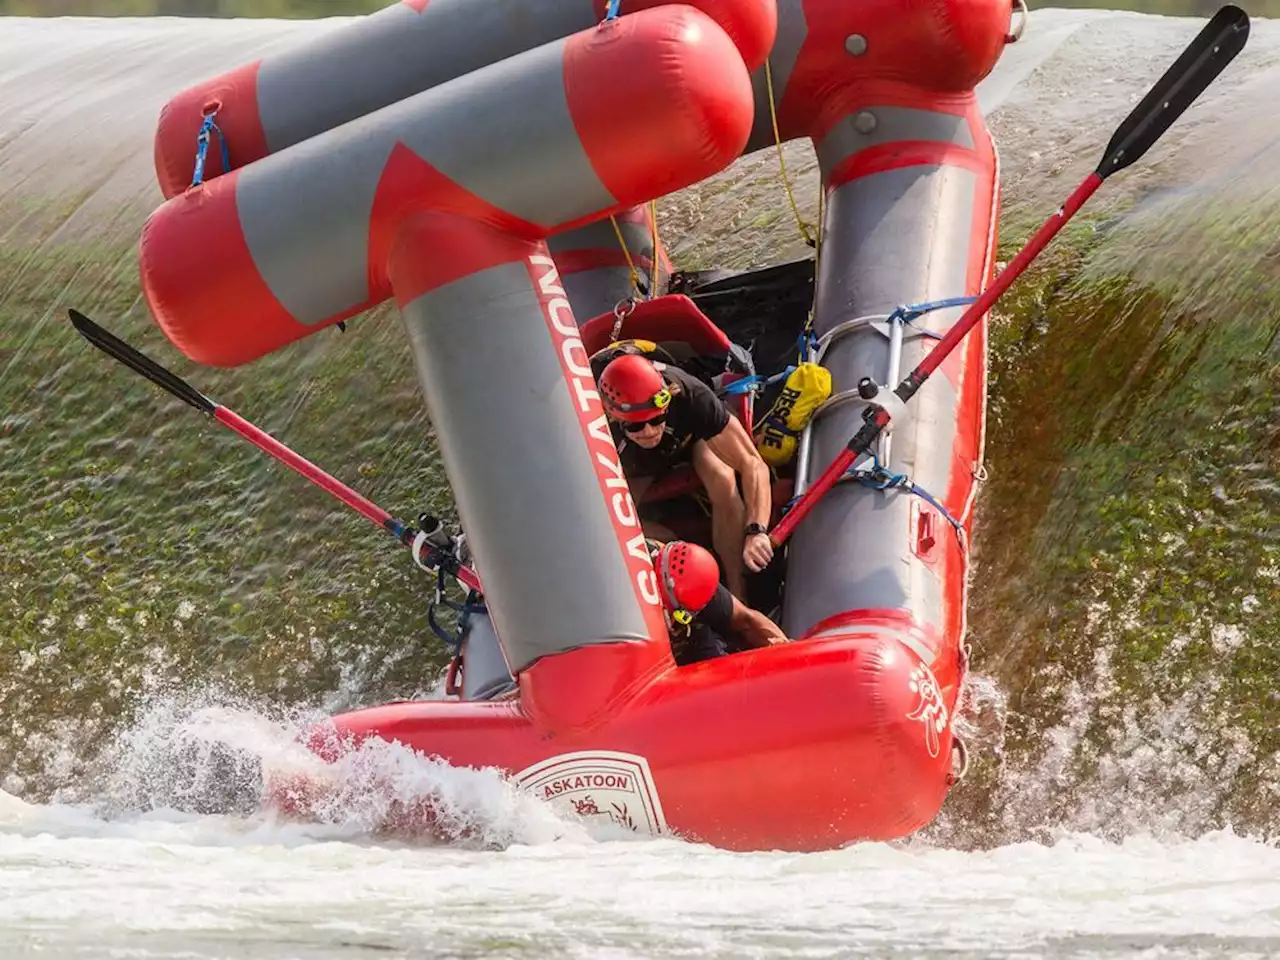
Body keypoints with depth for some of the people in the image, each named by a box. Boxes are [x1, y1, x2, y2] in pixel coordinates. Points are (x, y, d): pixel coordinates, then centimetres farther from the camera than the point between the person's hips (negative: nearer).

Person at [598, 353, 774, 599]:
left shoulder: (690, 396, -42)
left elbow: (753, 464, -40)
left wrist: (756, 531, -54)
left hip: (693, 436, -1)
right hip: (640, 463, 1)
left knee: (723, 481, -33)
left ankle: (737, 595, -18)